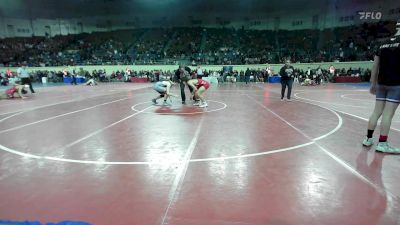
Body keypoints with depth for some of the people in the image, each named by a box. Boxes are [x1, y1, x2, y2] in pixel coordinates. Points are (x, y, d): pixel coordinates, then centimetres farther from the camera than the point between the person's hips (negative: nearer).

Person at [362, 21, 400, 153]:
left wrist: (373, 84, 18)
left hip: (381, 83, 6)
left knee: (377, 112, 11)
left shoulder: (383, 44, 12)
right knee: (388, 114, -3)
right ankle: (382, 144, 2)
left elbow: (375, 66, 12)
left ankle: (368, 138, 15)